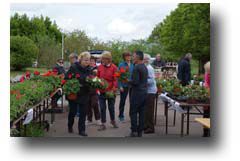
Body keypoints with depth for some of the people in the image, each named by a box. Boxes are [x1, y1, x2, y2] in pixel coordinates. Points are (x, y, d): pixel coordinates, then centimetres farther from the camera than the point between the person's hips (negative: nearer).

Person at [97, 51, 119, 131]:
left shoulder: (114, 67, -7)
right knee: (102, 108, 4)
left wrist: (113, 89, -20)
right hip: (102, 91, 2)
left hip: (110, 91, -2)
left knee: (111, 107, 12)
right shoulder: (100, 67, 2)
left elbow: (115, 79, -10)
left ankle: (113, 121, 34)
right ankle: (103, 124, 14)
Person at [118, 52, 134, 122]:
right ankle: (121, 116, 18)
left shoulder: (132, 65, 5)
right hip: (124, 85, -3)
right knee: (122, 101, 6)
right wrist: (120, 86, -13)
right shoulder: (121, 65, -5)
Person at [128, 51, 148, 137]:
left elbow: (135, 82, -21)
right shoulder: (145, 67, 11)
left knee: (133, 112, -1)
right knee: (141, 112, 11)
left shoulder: (136, 67, -16)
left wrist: (128, 81, -4)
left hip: (137, 93, -8)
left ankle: (134, 132, 0)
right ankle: (140, 131, 17)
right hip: (144, 92, 8)